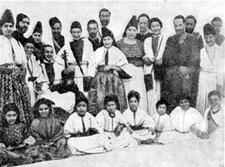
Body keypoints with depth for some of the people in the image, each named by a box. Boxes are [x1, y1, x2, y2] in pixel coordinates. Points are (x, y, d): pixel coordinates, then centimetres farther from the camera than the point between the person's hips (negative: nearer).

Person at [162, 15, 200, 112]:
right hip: (171, 77, 2)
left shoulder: (192, 39, 6)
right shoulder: (170, 40, 12)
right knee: (171, 103, -3)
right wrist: (179, 68, -8)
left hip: (187, 75, -1)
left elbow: (196, 60, 1)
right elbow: (166, 59, 4)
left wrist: (187, 70, -12)